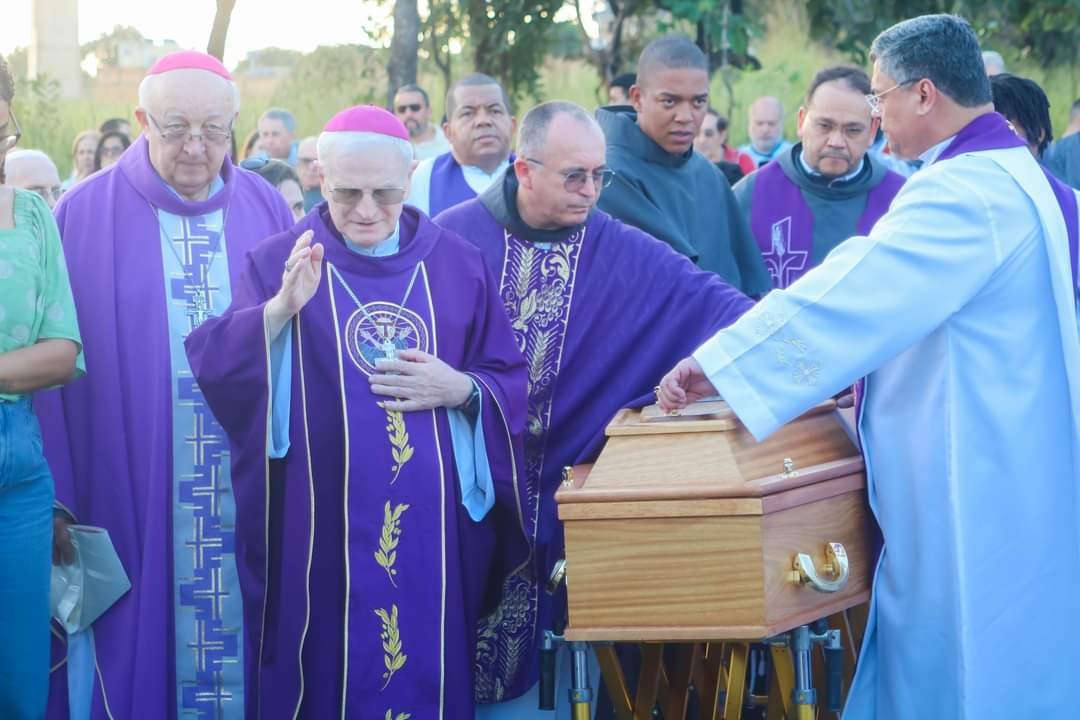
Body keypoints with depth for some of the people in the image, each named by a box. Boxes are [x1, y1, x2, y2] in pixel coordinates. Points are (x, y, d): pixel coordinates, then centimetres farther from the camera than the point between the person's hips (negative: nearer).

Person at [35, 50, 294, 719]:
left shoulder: (266, 211, 5)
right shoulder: (85, 214, -2)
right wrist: (56, 501, -5)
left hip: (250, 493, 2)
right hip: (132, 489, -2)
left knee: (241, 629, 7)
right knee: (141, 641, 4)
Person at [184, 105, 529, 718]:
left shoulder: (459, 265, 6)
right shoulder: (281, 262, 1)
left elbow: (510, 383, 8)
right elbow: (215, 368, -12)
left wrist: (459, 389, -13)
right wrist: (283, 307, -28)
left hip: (435, 523, 2)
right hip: (320, 524, -2)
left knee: (430, 664, 7)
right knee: (327, 668, 3)